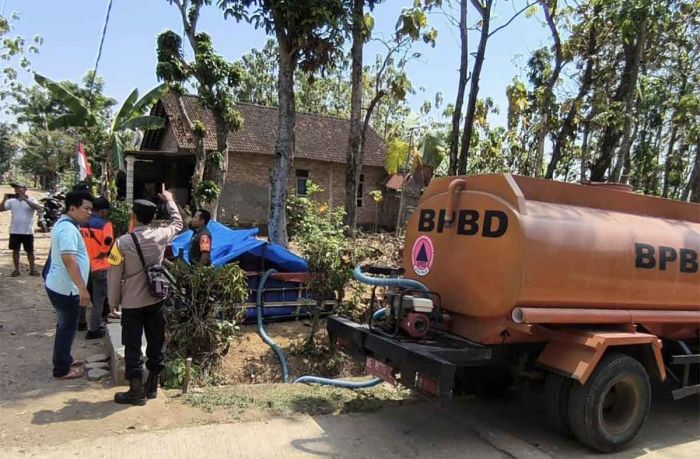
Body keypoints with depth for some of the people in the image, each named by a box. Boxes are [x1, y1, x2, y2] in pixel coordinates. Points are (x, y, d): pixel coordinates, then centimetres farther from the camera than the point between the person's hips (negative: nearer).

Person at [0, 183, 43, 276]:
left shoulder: (31, 200, -3)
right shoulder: (12, 201, 4)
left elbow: (38, 207, -22)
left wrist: (25, 199, -27)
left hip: (28, 231, -3)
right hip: (15, 231, 3)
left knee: (30, 251, 6)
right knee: (15, 250, 8)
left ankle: (32, 269, 15)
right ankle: (16, 269, 18)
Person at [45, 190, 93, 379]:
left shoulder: (64, 224, 12)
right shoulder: (68, 229, -22)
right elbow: (69, 260, -30)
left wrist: (80, 287, 27)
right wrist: (83, 288, -30)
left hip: (58, 285, 10)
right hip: (65, 288, -10)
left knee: (65, 326, 21)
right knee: (67, 328, 2)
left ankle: (64, 361, 34)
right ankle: (62, 369, 14)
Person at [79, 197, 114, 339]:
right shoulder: (105, 224, -16)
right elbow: (108, 242, -25)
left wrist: (85, 252, 14)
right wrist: (102, 253, -6)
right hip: (99, 267, -6)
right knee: (98, 299, 3)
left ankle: (80, 322, 36)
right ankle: (94, 330, 7)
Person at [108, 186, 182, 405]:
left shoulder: (122, 242, -14)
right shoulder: (160, 236, -6)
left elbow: (114, 277, -8)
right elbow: (178, 223, 17)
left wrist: (113, 302, 6)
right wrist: (169, 200, 29)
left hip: (132, 303, -3)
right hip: (156, 300, 4)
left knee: (133, 348, 7)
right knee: (156, 344, 14)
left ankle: (136, 392, 13)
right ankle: (152, 387, 26)